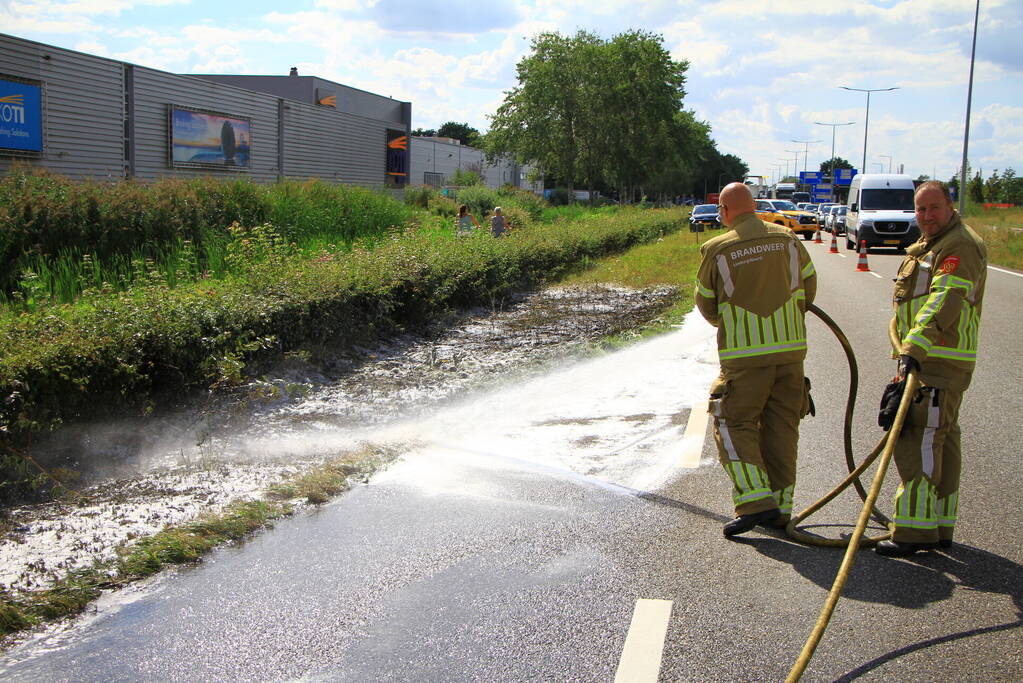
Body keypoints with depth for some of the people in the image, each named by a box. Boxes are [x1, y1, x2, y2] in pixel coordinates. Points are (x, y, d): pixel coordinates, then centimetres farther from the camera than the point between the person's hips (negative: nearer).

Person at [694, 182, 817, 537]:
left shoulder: (717, 249, -7)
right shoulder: (787, 239, 3)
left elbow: (706, 303, 5)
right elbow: (809, 285, 16)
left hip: (745, 352, -4)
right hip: (790, 347, 4)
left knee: (734, 425, 3)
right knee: (781, 427, 12)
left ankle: (756, 502, -11)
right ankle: (780, 505, 18)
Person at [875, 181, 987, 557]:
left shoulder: (960, 245, -12)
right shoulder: (929, 244, 23)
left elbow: (946, 300, -26)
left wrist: (915, 346, -35)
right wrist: (908, 352, 28)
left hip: (940, 362, -11)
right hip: (924, 359, 11)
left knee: (919, 440, -14)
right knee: (941, 441, 13)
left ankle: (916, 529, -12)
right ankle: (940, 527, 20)